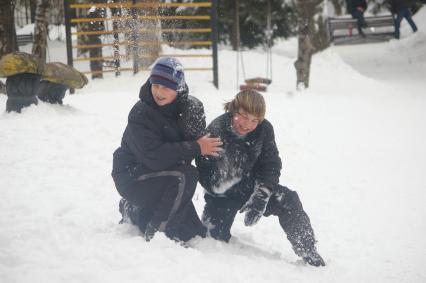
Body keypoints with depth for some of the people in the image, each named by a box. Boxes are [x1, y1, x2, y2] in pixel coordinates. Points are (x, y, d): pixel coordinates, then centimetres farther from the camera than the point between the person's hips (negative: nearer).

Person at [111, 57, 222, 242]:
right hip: (131, 176, -7)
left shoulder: (188, 107, -3)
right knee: (185, 176, -32)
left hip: (160, 174, 7)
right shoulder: (140, 114, -21)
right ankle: (154, 234, -21)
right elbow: (155, 157, -30)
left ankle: (135, 212, 25)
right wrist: (196, 148, -27)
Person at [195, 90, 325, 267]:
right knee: (216, 238, -11)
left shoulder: (264, 129, -14)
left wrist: (260, 196, -24)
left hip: (252, 186, 2)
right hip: (223, 195, -2)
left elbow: (271, 166, -11)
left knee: (289, 200, -19)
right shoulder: (215, 131, -23)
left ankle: (308, 253, -6)